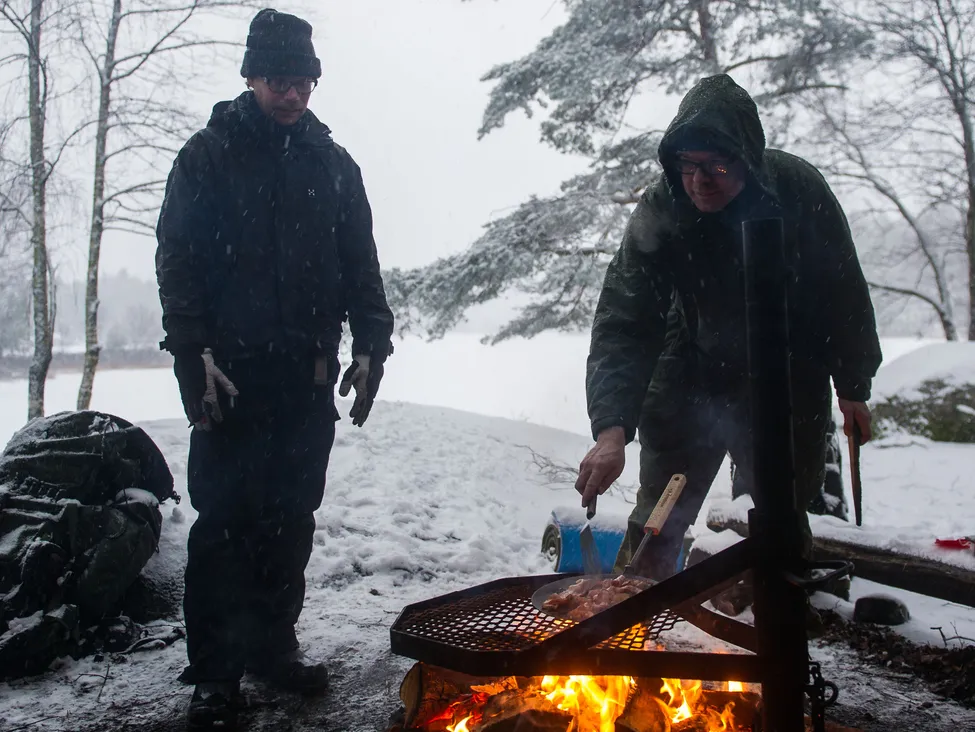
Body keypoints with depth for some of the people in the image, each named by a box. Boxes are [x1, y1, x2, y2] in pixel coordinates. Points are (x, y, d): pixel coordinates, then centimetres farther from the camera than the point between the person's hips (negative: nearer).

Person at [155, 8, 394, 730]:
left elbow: (361, 265, 13)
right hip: (230, 373, -3)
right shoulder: (210, 154, 4)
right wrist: (195, 354, -12)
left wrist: (371, 341, 1)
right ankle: (215, 673, 9)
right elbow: (176, 259, -2)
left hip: (308, 378, 3)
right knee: (223, 522, -2)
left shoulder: (333, 163, 14)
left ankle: (272, 642, 24)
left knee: (290, 520, 9)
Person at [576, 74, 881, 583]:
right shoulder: (657, 213, -21)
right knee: (656, 524, 3)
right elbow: (621, 325, -26)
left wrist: (853, 387, 2)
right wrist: (611, 430, -38)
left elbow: (844, 294, -5)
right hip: (690, 378, 0)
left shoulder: (799, 190, -18)